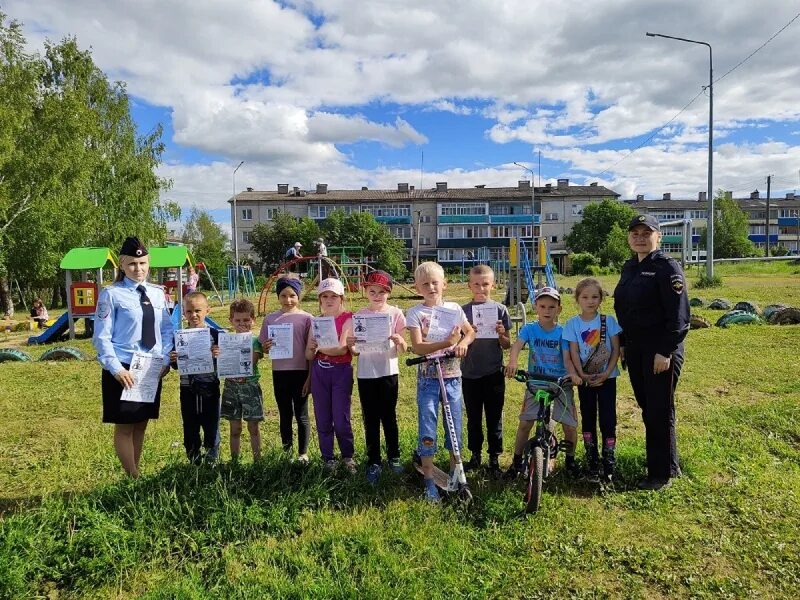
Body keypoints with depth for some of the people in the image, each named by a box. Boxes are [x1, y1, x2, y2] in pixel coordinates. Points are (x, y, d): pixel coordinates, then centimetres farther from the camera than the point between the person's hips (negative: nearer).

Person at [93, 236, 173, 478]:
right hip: (123, 370, -5)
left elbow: (166, 329, 11)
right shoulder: (111, 294, -8)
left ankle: (135, 473, 28)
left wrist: (165, 359, -1)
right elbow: (101, 337, -10)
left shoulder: (157, 293, 7)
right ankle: (133, 477, 16)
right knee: (125, 426, 3)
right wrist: (116, 369, -17)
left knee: (141, 424, 14)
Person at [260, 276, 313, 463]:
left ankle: (303, 453, 21)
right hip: (280, 373, 3)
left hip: (301, 372, -2)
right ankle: (286, 450, 29)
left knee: (301, 415, 8)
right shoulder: (271, 319, 3)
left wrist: (310, 377, -6)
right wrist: (266, 347, -15)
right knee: (285, 414, 15)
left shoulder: (306, 318, -5)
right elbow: (265, 349, 9)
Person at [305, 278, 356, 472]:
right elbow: (309, 356, 6)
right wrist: (311, 347, -16)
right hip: (319, 372, 4)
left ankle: (348, 456, 22)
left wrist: (319, 347, -11)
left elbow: (342, 348, -18)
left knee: (341, 420, -1)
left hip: (341, 371, -4)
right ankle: (328, 459, 25)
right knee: (323, 420, 10)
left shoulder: (347, 319, -5)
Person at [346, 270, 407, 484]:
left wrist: (400, 342, -24)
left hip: (388, 372, -1)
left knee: (389, 417, 9)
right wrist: (350, 345, -18)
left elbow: (402, 350, -2)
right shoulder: (359, 315, 1)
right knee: (370, 419, 8)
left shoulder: (395, 313, -3)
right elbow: (355, 351, 4)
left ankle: (394, 457, 26)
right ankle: (373, 462, 19)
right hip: (365, 374, 1)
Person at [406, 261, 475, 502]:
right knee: (427, 428, -1)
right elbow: (417, 347, -14)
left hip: (452, 375, 3)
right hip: (428, 376, -2)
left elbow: (470, 332, 14)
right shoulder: (415, 313, -5)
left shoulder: (454, 308, 4)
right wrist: (447, 343, -25)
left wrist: (463, 343, -9)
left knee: (455, 424, 10)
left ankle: (454, 470, 27)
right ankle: (429, 480, 9)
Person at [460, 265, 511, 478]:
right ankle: (475, 455, 28)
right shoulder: (463, 311, 0)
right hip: (470, 373, 1)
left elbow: (507, 345, 2)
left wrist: (501, 334, -18)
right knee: (473, 418, 13)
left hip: (494, 373, -1)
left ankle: (494, 458, 21)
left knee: (494, 418, 8)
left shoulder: (500, 310, -1)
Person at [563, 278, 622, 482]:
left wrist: (606, 374, -13)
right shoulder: (573, 324, -2)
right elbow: (574, 352, -5)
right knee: (588, 420, 8)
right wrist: (581, 374, -16)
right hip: (585, 379, 1)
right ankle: (592, 464, 17)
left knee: (608, 420, -2)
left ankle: (609, 464, 7)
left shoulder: (608, 321, -2)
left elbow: (616, 350, -4)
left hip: (607, 378, 0)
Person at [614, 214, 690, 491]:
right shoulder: (629, 268, 13)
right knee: (647, 409, 14)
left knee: (660, 411, 0)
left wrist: (666, 351, -19)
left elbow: (679, 315, -16)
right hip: (635, 349, 8)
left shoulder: (667, 267, -11)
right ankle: (668, 464, 30)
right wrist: (622, 343, 15)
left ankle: (662, 473, 14)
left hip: (660, 352, -8)